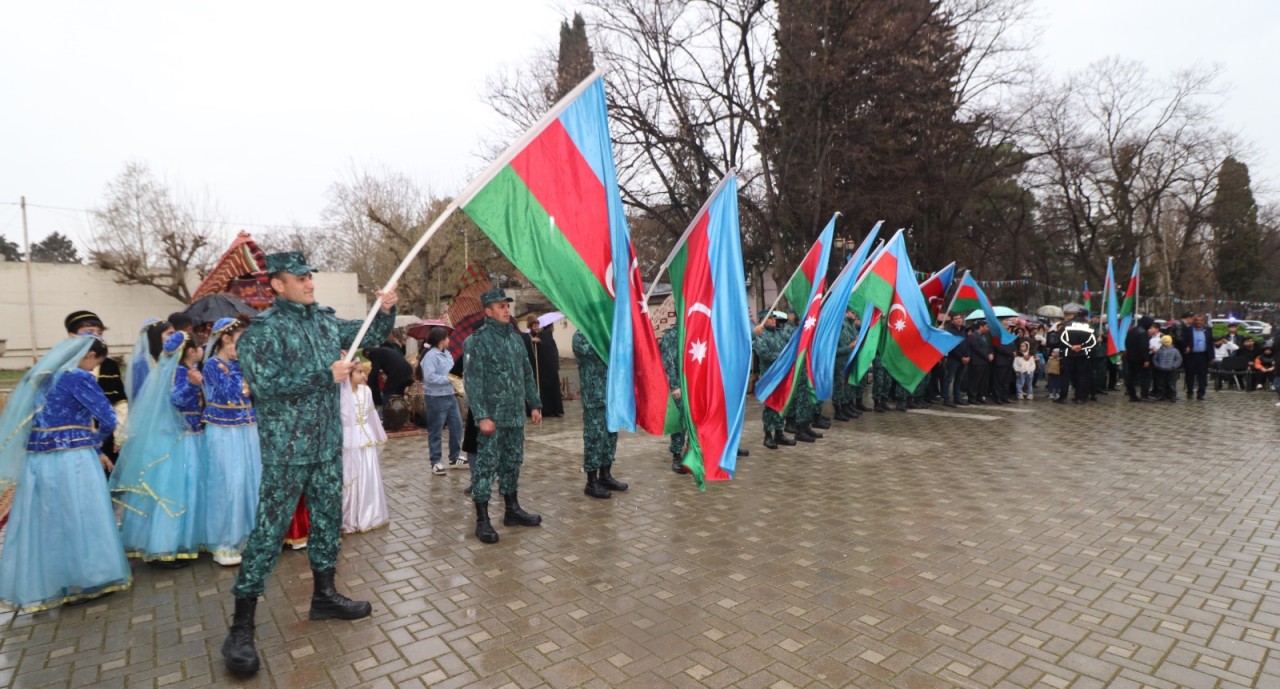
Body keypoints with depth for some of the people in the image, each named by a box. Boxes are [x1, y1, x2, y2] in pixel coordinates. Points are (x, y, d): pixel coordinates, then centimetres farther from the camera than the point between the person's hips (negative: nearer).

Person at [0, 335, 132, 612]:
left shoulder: (45, 375, 12)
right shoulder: (79, 378, -12)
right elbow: (108, 419, -14)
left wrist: (94, 451, 18)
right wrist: (95, 444, 9)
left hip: (38, 458, 8)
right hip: (70, 460, -8)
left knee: (41, 522, 16)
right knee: (81, 520, 5)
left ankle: (37, 585, 26)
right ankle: (85, 580, 14)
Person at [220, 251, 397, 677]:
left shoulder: (325, 320, 7)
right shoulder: (263, 329, -11)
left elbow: (370, 337, 14)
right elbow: (264, 384, -21)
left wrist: (386, 311, -5)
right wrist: (327, 375, -19)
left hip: (328, 443, 6)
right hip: (287, 448, -6)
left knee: (328, 518, 14)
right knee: (270, 529, -1)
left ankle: (324, 595, 30)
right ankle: (242, 626, 11)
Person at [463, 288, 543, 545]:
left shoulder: (515, 338, 12)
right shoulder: (478, 340, -9)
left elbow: (527, 374, 18)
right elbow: (472, 381, -14)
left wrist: (534, 404, 14)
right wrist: (481, 416, -20)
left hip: (515, 416, 7)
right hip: (492, 417, -7)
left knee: (512, 463, 15)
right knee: (486, 465, -2)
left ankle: (512, 510, 27)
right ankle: (482, 520, 6)